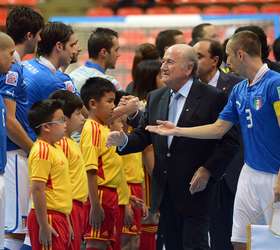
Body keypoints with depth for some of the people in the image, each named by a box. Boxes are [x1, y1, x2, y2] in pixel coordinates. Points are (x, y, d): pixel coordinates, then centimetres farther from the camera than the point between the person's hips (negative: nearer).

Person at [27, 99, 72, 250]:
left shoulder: (55, 149, 14)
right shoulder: (42, 151, -15)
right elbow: (37, 189, -20)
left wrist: (66, 220, 23)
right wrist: (44, 226, -23)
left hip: (59, 217, 10)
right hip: (48, 218, -10)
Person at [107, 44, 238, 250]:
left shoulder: (213, 98, -8)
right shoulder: (156, 98, 11)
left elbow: (229, 141, -9)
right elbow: (143, 136, 12)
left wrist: (207, 169, -16)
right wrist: (125, 141, -9)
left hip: (195, 188, -6)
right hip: (165, 191, 6)